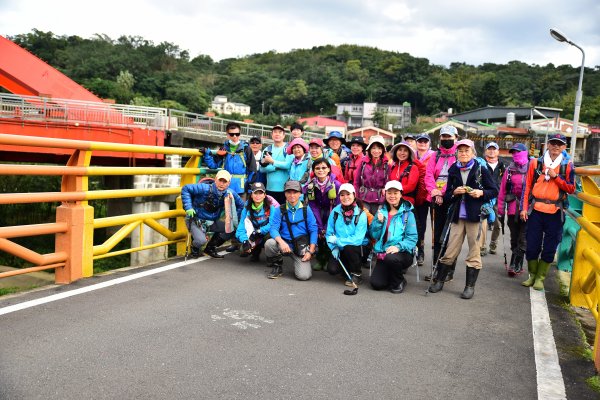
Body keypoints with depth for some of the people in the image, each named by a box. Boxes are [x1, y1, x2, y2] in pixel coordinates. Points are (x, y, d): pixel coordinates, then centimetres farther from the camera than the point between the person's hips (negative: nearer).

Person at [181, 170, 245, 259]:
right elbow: (185, 189, -18)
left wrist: (234, 220, 3)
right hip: (196, 220, -5)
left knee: (231, 229, -13)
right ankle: (194, 248, 12)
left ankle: (210, 248, 8)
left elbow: (241, 205, 8)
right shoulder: (205, 189, -21)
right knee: (201, 240, -30)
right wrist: (188, 207, -23)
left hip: (212, 222, 5)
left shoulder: (230, 193, -8)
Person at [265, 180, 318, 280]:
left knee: (304, 276, -20)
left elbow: (313, 230, -1)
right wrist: (281, 242, -30)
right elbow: (273, 228, -9)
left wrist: (310, 251, -9)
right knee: (269, 243, -30)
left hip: (301, 247, -1)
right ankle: (277, 267, 0)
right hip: (285, 245, 1)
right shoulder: (279, 210, -1)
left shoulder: (306, 209, -1)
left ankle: (302, 263, 19)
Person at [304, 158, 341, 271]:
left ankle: (328, 259, 6)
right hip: (318, 213, 2)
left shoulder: (336, 184, -16)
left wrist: (327, 227, -19)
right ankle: (319, 259, 4)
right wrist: (320, 227, -16)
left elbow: (337, 207, -16)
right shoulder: (310, 185, -9)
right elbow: (313, 207, -9)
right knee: (318, 233, -15)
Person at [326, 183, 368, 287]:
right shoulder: (335, 212, -4)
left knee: (348, 247, -34)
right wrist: (334, 247, -16)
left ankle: (356, 275, -8)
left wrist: (337, 240, -24)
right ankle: (347, 269, 18)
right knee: (332, 269, -19)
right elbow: (329, 233, 0)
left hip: (357, 248, -3)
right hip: (340, 250, 3)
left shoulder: (361, 215, -14)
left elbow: (358, 239, -23)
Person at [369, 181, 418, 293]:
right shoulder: (381, 212, 11)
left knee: (391, 258, -37)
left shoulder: (407, 214, -3)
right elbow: (374, 235, 7)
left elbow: (412, 237, -9)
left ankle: (399, 282, -4)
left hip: (402, 253, -3)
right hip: (383, 253, 4)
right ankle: (397, 271, 19)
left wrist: (399, 247, -25)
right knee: (376, 284, -13)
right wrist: (378, 222, -10)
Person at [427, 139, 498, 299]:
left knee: (474, 252, 4)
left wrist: (481, 193, -14)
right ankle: (439, 280, 18)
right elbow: (447, 195, 11)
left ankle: (470, 286, 14)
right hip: (457, 215, 2)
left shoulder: (481, 170, 1)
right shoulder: (453, 170, 9)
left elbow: (494, 191, 3)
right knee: (450, 251, 5)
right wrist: (454, 192, -9)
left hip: (475, 215, -2)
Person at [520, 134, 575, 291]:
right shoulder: (536, 163, 6)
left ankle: (540, 278, 18)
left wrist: (555, 176, -12)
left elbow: (571, 189, -1)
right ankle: (532, 275, 22)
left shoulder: (567, 165, 4)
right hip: (536, 210, 1)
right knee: (532, 246, 4)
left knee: (549, 248, 5)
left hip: (555, 213, 0)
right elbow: (528, 186, 6)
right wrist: (524, 208, 1)